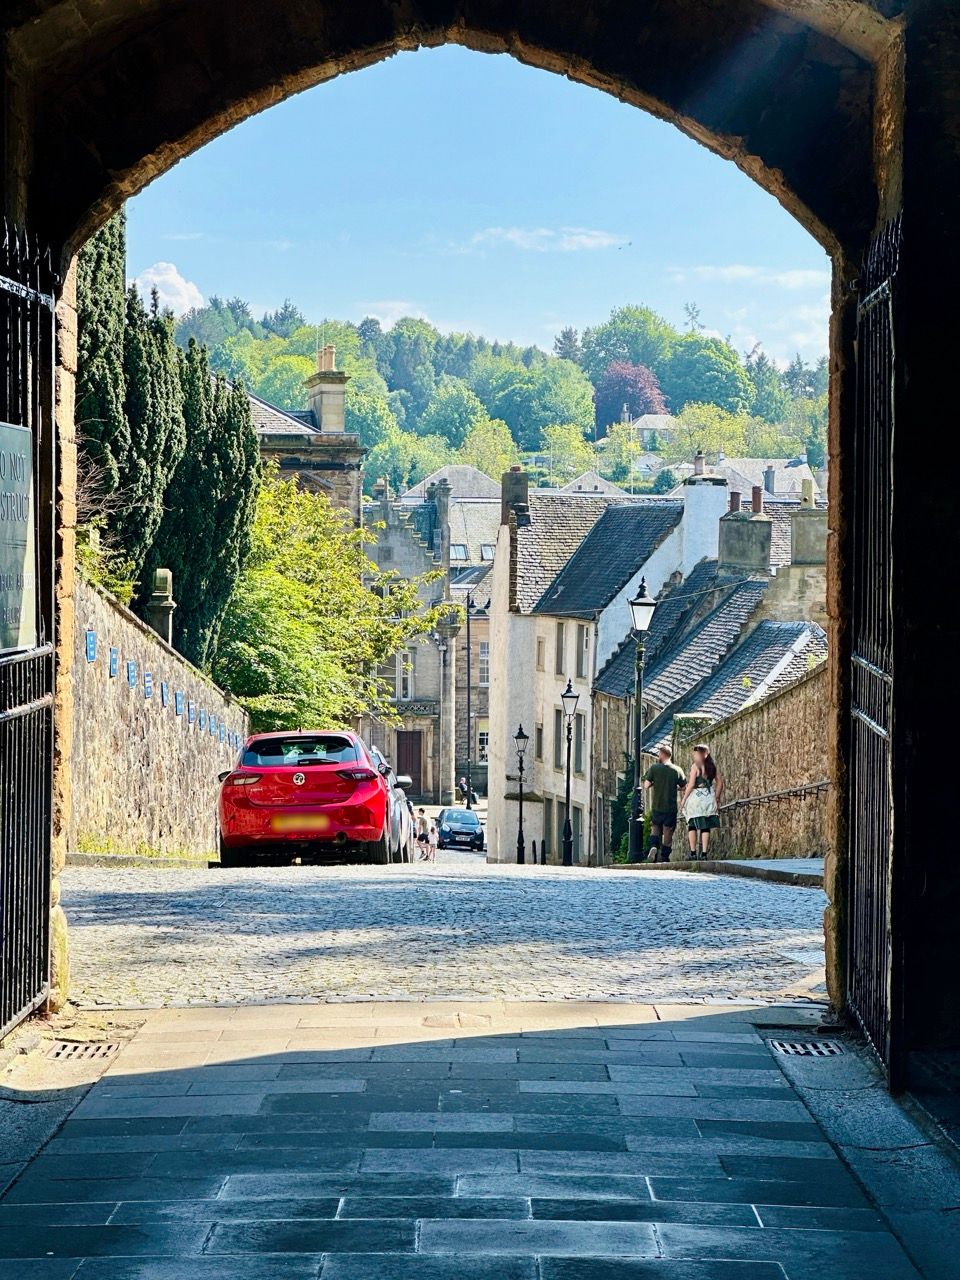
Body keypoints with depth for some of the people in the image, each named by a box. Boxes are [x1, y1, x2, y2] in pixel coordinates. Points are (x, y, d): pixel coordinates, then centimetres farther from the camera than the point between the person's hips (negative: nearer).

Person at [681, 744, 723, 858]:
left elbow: (691, 785, -11)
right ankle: (704, 853, 1)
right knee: (706, 827, 6)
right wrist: (716, 798, 17)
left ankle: (693, 852, 1)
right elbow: (720, 783, 10)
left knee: (692, 826, 6)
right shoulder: (712, 766, 7)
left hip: (696, 797, -4)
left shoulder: (695, 766, -8)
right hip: (709, 798, 4)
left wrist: (684, 799, -2)